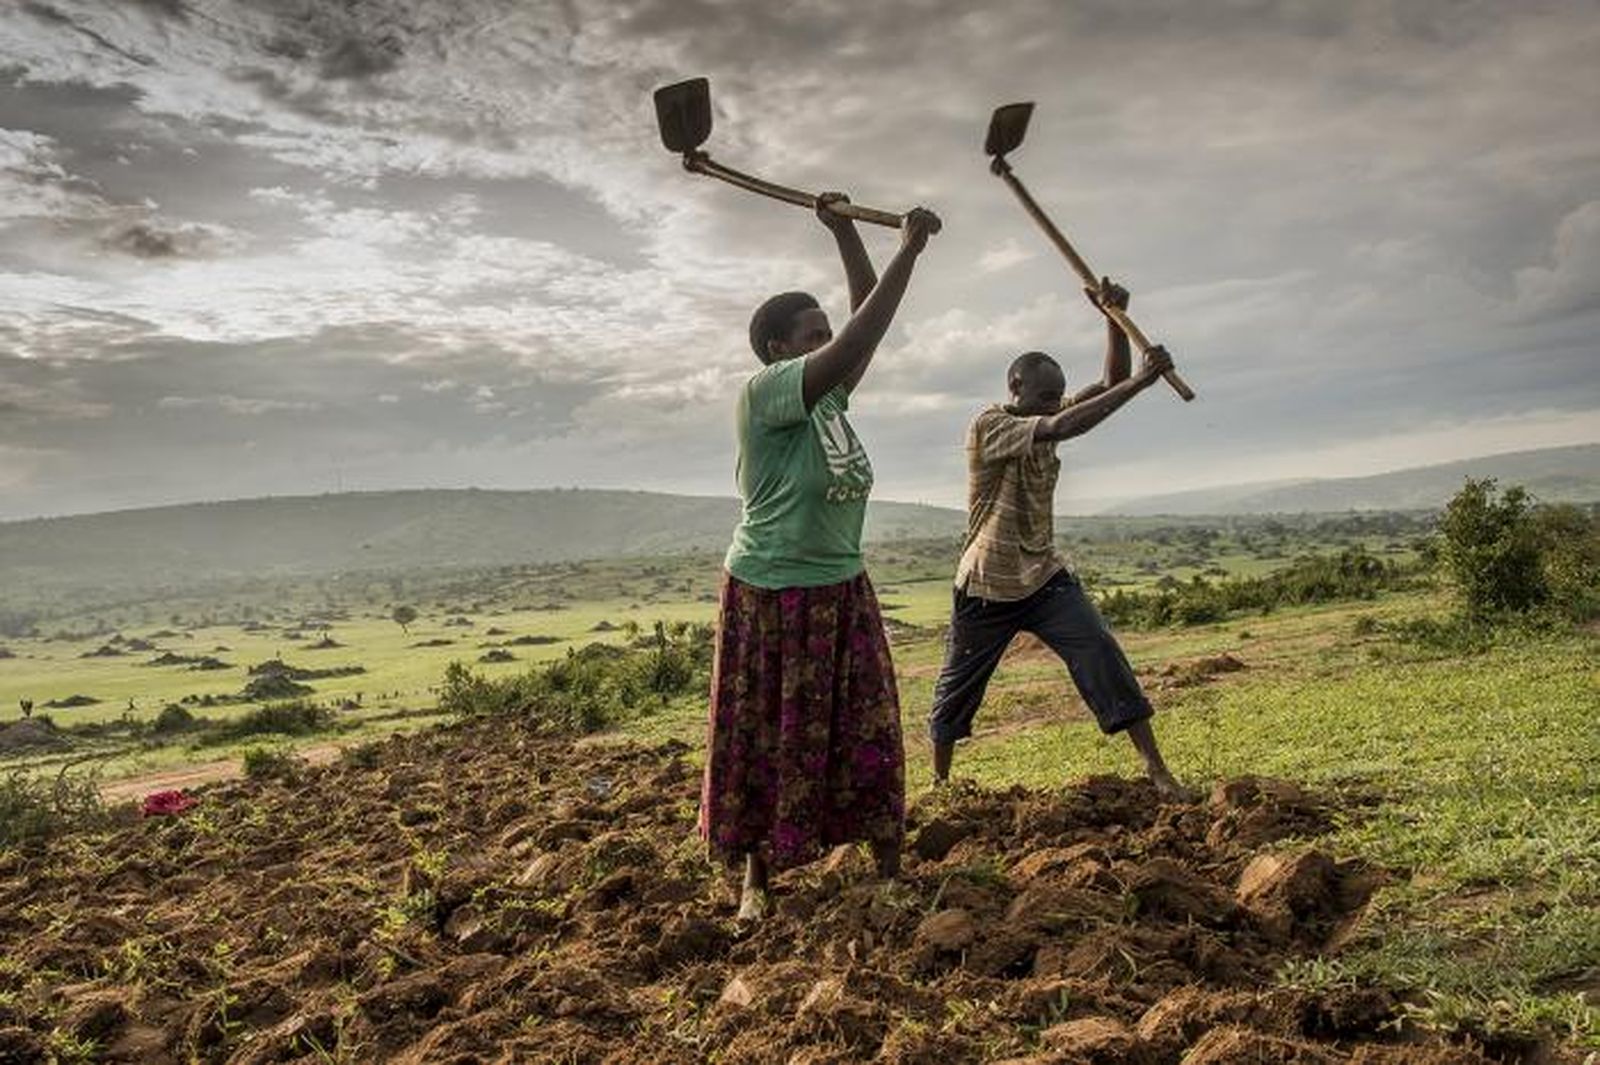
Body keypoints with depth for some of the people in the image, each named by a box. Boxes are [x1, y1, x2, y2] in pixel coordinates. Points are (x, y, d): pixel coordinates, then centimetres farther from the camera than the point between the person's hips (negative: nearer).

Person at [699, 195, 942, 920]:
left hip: (842, 592, 7)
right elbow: (856, 342, -30)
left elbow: (864, 324, 7)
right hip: (769, 595, -6)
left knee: (866, 732, 7)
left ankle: (890, 869, 19)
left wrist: (844, 232, 1)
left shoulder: (829, 393, 5)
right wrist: (908, 251, -28)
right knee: (767, 741, 7)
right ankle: (755, 879, 24)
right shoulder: (763, 393, -17)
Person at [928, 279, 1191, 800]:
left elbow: (1111, 383, -3)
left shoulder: (1043, 420, 4)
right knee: (958, 688, 12)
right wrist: (1142, 380, -33)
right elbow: (1062, 428, -33)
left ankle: (1156, 769, -6)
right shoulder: (988, 425, -18)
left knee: (1105, 662, -11)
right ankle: (940, 782, 32)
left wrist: (1114, 318, -19)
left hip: (1045, 579, 5)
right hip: (987, 587, -5)